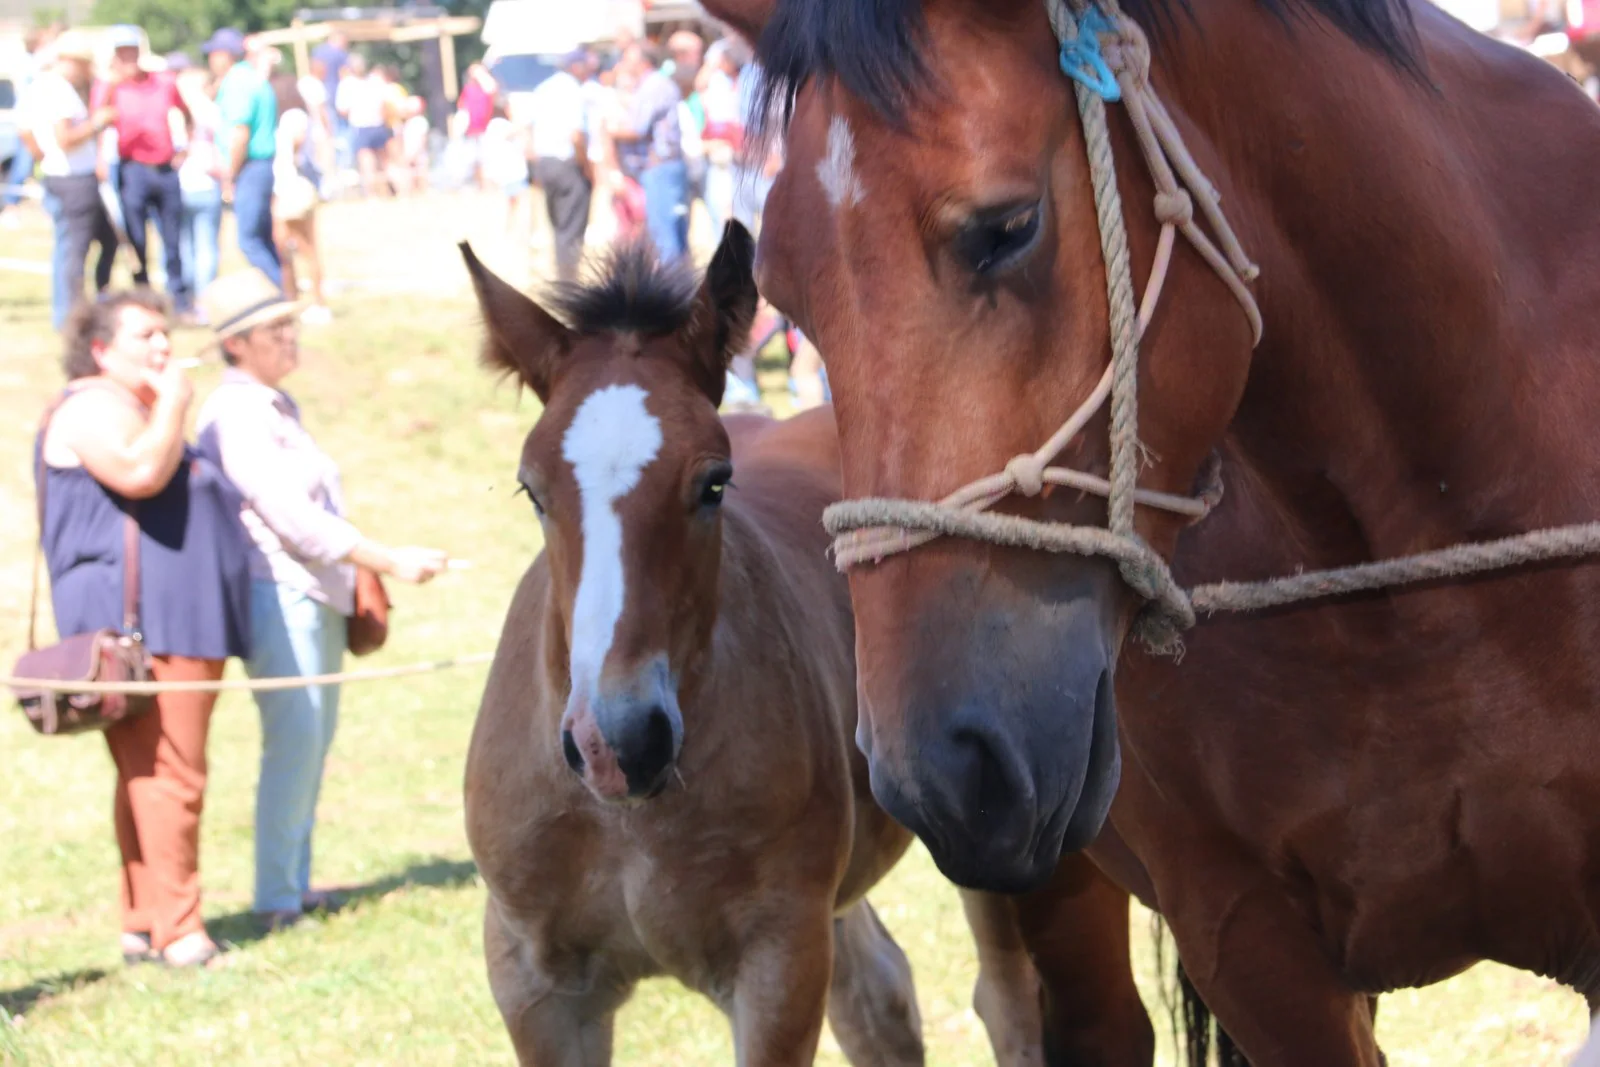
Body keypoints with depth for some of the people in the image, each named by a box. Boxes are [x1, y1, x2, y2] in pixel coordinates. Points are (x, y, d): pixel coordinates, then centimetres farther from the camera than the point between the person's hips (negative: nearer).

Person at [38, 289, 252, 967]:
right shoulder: (94, 408, -7)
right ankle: (174, 930, -15)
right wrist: (174, 403, -13)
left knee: (151, 779, 11)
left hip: (180, 629, 11)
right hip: (142, 625, -11)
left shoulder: (140, 411, 26)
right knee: (167, 777, -14)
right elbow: (140, 473, -25)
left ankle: (143, 926, 13)